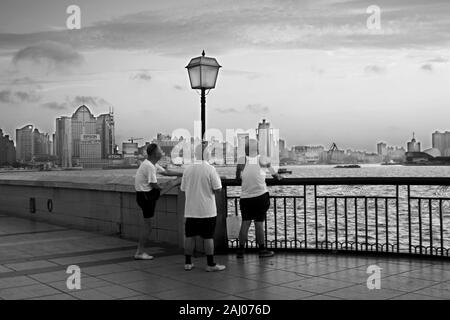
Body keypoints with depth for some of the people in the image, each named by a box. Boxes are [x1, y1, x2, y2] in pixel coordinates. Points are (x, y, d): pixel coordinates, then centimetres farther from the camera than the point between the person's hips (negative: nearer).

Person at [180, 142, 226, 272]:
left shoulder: (188, 169, 0)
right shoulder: (210, 169, -11)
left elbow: (183, 189, 7)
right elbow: (217, 189, -11)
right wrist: (218, 179, 7)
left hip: (191, 210, 3)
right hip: (207, 210, -3)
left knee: (190, 236, 11)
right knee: (208, 237, 3)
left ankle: (188, 263, 17)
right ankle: (211, 264, 9)